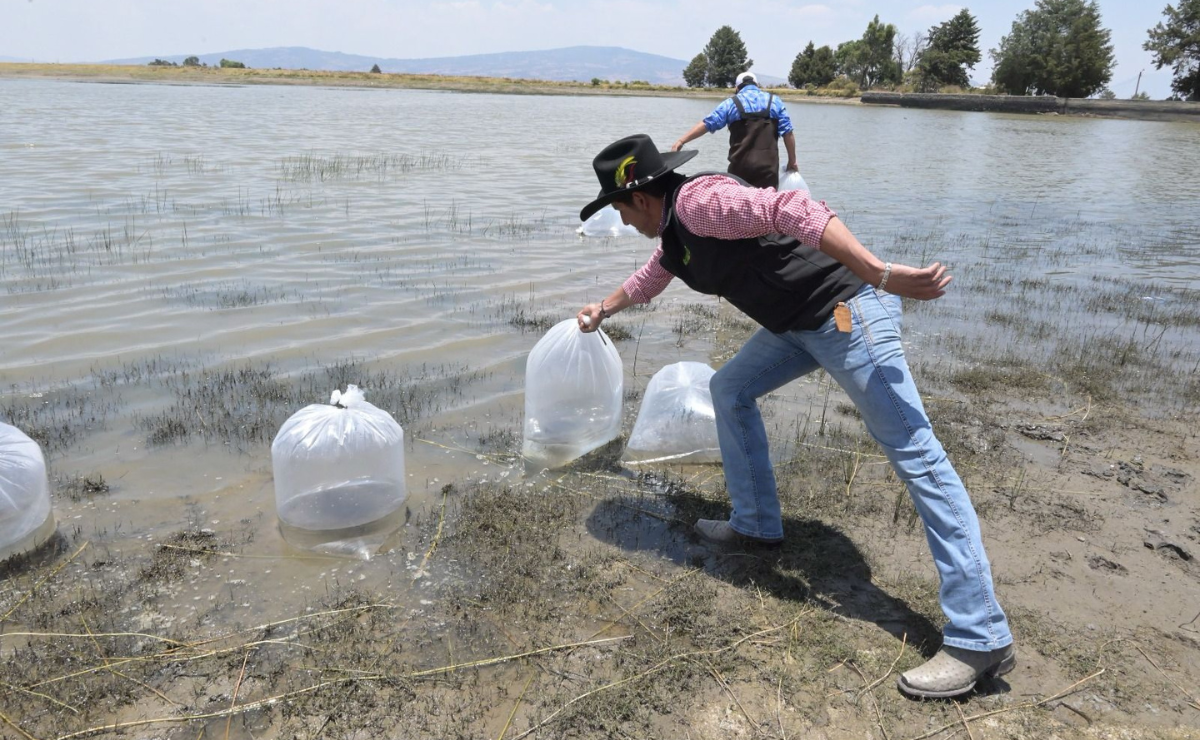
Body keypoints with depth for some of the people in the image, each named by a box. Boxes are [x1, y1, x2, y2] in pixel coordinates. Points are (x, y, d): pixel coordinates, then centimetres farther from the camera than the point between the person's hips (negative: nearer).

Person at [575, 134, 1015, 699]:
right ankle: (755, 525, 26)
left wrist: (879, 274, -33)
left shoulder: (700, 200, -14)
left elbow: (794, 212, -27)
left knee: (915, 455, -11)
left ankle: (981, 640, -10)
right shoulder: (674, 233, 18)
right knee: (730, 389, 16)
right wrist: (603, 309, 56)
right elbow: (647, 281, 39)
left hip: (848, 309, -10)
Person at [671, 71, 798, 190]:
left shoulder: (732, 103, 5)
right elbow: (787, 133, 3)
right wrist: (792, 161, 9)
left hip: (741, 166, 0)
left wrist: (681, 141, -1)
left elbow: (707, 124, -2)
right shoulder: (775, 101, 8)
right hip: (768, 165, 0)